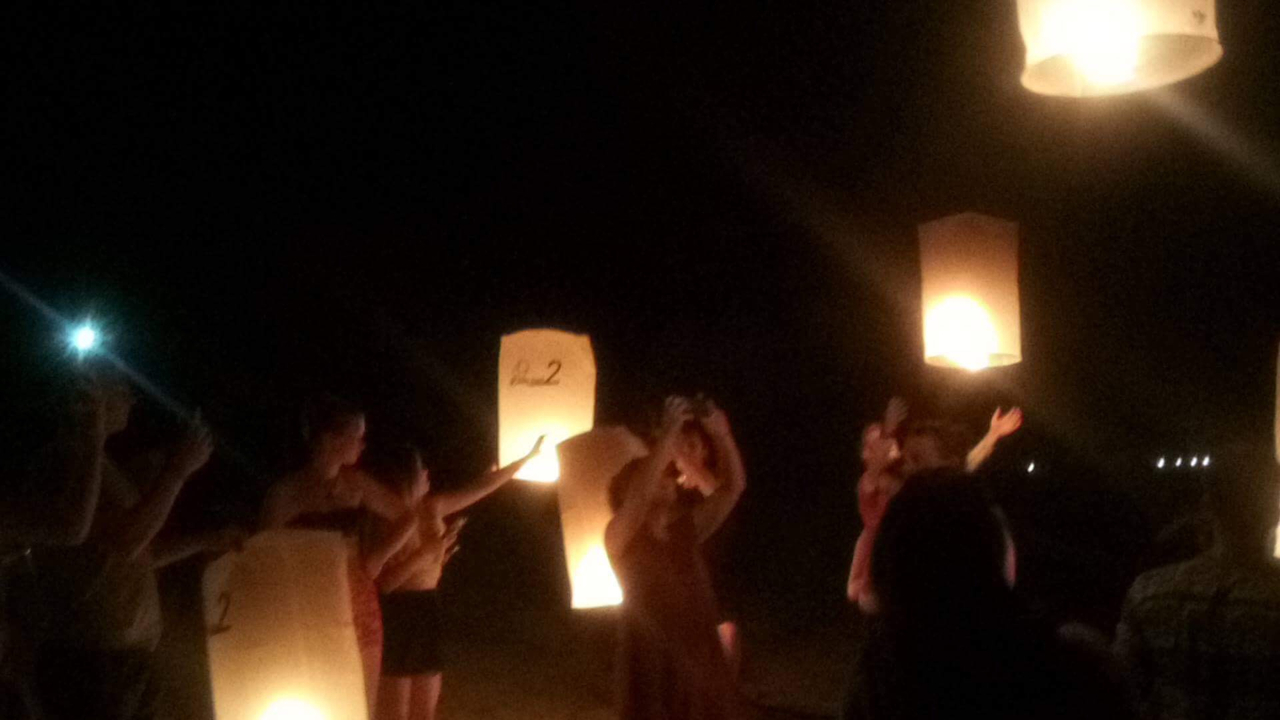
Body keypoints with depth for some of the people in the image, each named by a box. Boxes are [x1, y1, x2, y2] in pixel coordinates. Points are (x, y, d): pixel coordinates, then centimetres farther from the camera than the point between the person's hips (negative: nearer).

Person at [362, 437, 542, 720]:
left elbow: (481, 487, 13)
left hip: (427, 611, 8)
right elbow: (382, 583, -22)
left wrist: (527, 457, 18)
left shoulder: (432, 507, 4)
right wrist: (426, 552, -25)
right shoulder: (385, 524, -16)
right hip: (396, 615, -8)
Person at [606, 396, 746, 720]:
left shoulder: (687, 528, 8)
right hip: (655, 671, -5)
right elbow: (638, 497, -27)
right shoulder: (620, 539, -6)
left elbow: (733, 486, 3)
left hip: (703, 665, 6)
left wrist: (720, 432, -9)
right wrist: (668, 433, -28)